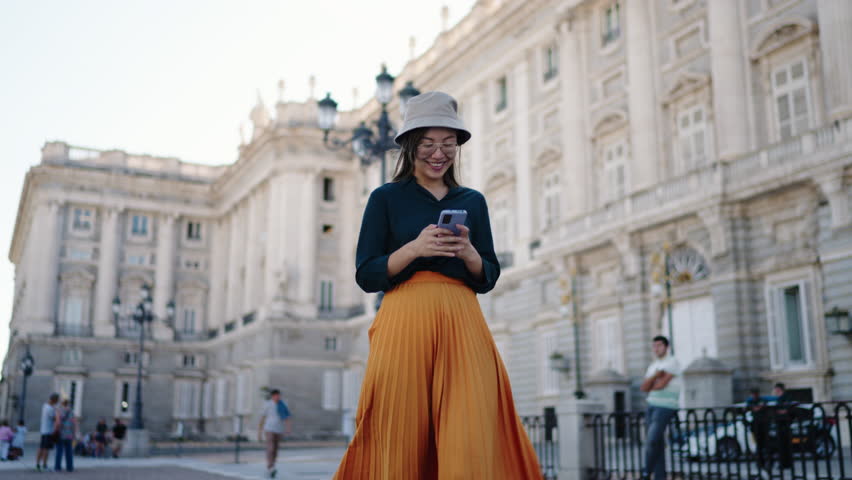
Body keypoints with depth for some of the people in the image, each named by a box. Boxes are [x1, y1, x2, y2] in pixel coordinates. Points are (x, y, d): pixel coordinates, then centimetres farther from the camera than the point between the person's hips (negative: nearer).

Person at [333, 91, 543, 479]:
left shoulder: (473, 201, 17)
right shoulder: (386, 197, 8)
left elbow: (488, 278, 15)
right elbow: (366, 275, 2)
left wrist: (468, 253, -6)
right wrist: (414, 248, -13)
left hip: (461, 325, 2)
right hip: (405, 325, -2)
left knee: (472, 443, -10)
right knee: (402, 443, -4)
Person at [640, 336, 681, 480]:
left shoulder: (672, 362, -6)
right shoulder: (652, 366, 17)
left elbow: (661, 384, -16)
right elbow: (643, 388, 3)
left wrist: (650, 386, 4)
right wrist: (655, 376, -14)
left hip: (666, 407, -7)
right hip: (652, 406, 7)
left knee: (652, 441, -14)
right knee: (658, 444, 4)